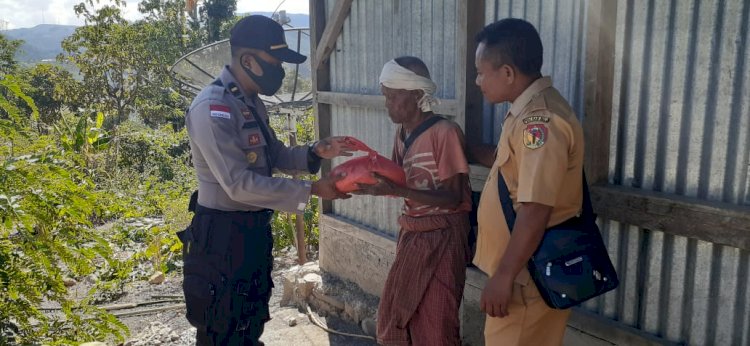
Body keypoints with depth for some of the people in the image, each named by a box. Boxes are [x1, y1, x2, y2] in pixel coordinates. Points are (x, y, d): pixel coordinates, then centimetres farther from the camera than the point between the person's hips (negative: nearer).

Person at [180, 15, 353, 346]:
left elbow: (275, 157, 16)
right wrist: (312, 190, -25)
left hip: (254, 230, 9)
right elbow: (239, 184, -27)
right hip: (221, 236, -9)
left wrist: (315, 152, -2)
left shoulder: (252, 103, 8)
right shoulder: (212, 108, -22)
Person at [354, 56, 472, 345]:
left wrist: (395, 190, -27)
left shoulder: (445, 132, -18)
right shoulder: (402, 132, 5)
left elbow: (453, 198, -20)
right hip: (411, 234, 8)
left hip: (442, 237, -7)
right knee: (394, 314, 16)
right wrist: (370, 185, -8)